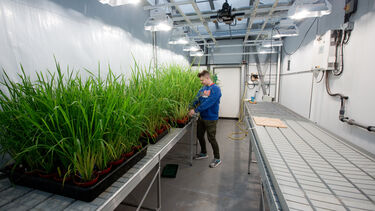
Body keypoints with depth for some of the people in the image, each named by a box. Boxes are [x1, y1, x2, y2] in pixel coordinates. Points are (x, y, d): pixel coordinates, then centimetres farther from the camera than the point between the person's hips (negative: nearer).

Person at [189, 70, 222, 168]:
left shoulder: (216, 89, -18)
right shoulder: (203, 88, 6)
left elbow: (208, 103, -27)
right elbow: (197, 99, 5)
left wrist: (196, 110, -27)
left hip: (211, 118, -8)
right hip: (202, 117, 8)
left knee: (211, 138, 2)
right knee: (199, 135, 18)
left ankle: (217, 158, 22)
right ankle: (203, 153, 40)